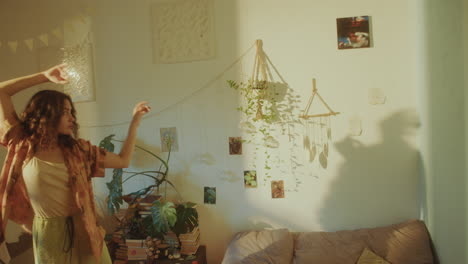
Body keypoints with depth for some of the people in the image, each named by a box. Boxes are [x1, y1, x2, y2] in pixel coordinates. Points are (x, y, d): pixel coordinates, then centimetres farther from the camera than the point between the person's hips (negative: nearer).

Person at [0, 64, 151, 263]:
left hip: (82, 232, 2)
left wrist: (135, 121, 2)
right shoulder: (23, 146, -4)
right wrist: (45, 76, -3)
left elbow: (123, 161, 3)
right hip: (48, 236, -2)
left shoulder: (78, 149, 1)